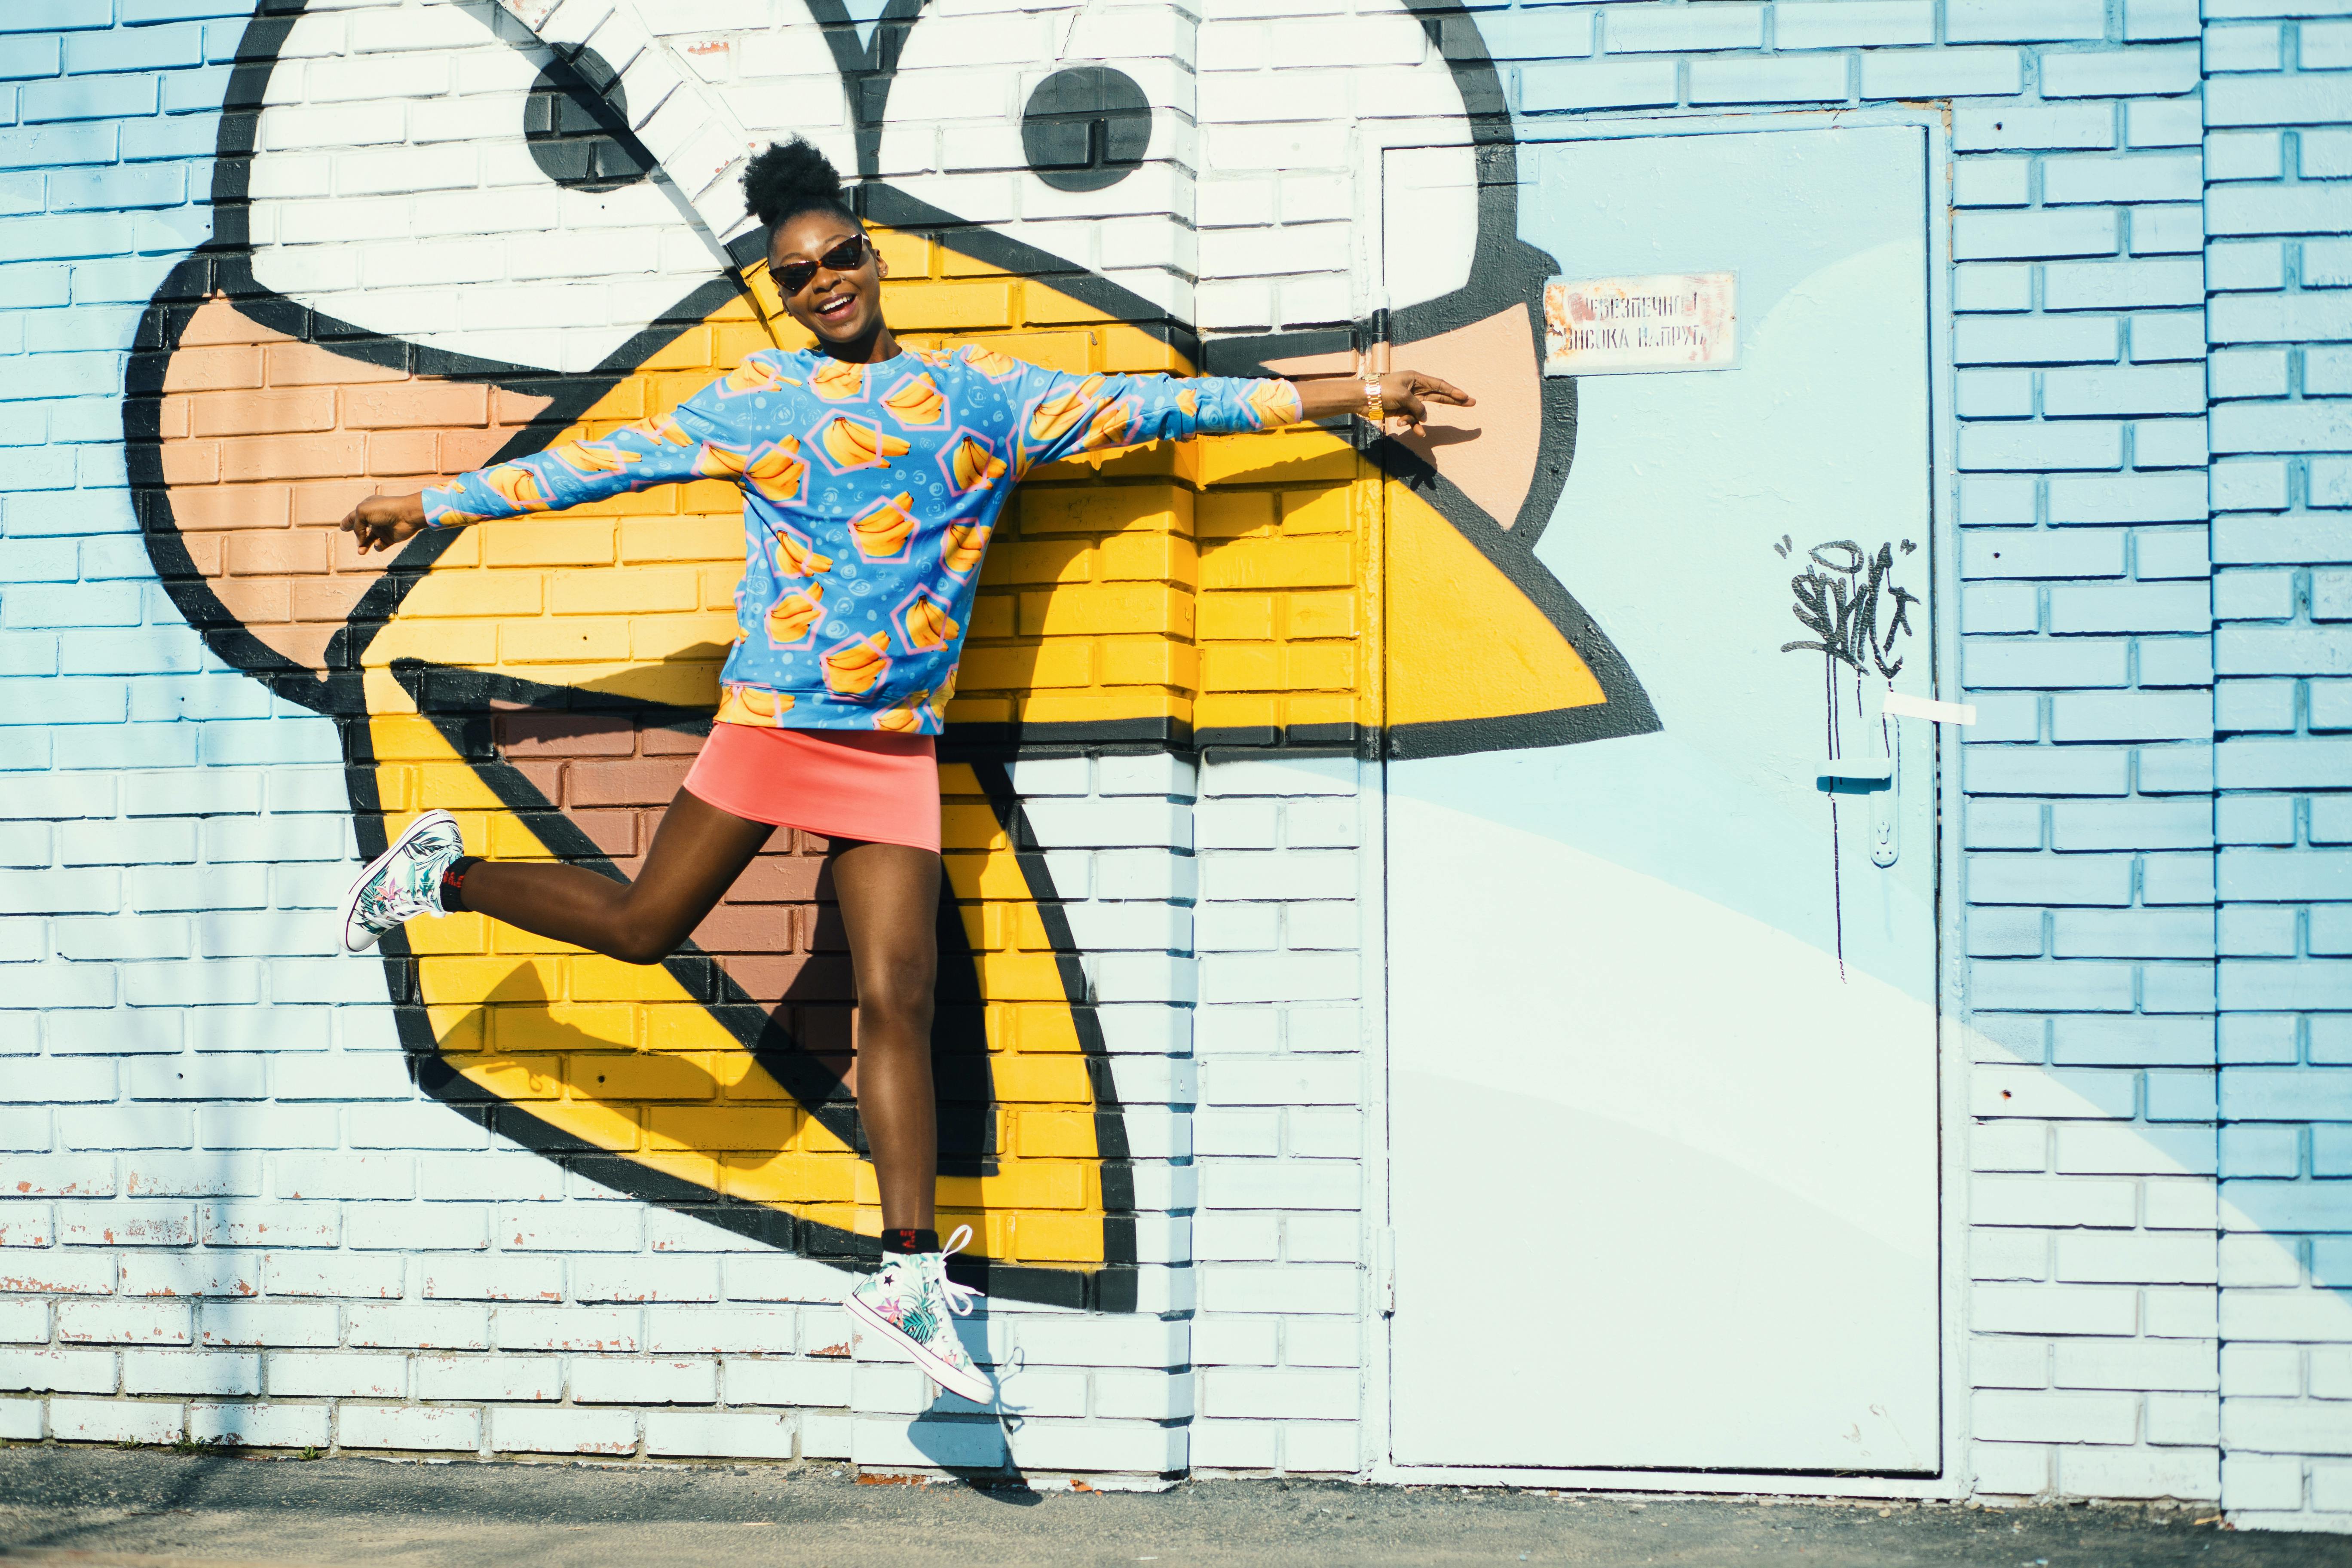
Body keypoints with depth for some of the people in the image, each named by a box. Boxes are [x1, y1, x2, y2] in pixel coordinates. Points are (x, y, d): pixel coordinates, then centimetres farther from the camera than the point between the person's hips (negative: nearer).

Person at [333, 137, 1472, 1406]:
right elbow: (595, 464, 9)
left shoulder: (981, 391, 10)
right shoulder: (753, 401, 5)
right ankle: (442, 875, 26)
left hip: (899, 746, 2)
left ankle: (908, 1271, 0)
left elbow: (1145, 406, 11)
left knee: (898, 1001, -1)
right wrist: (436, 505, 9)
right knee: (642, 926, 0)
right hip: (777, 720, -2)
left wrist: (1349, 394, 10)